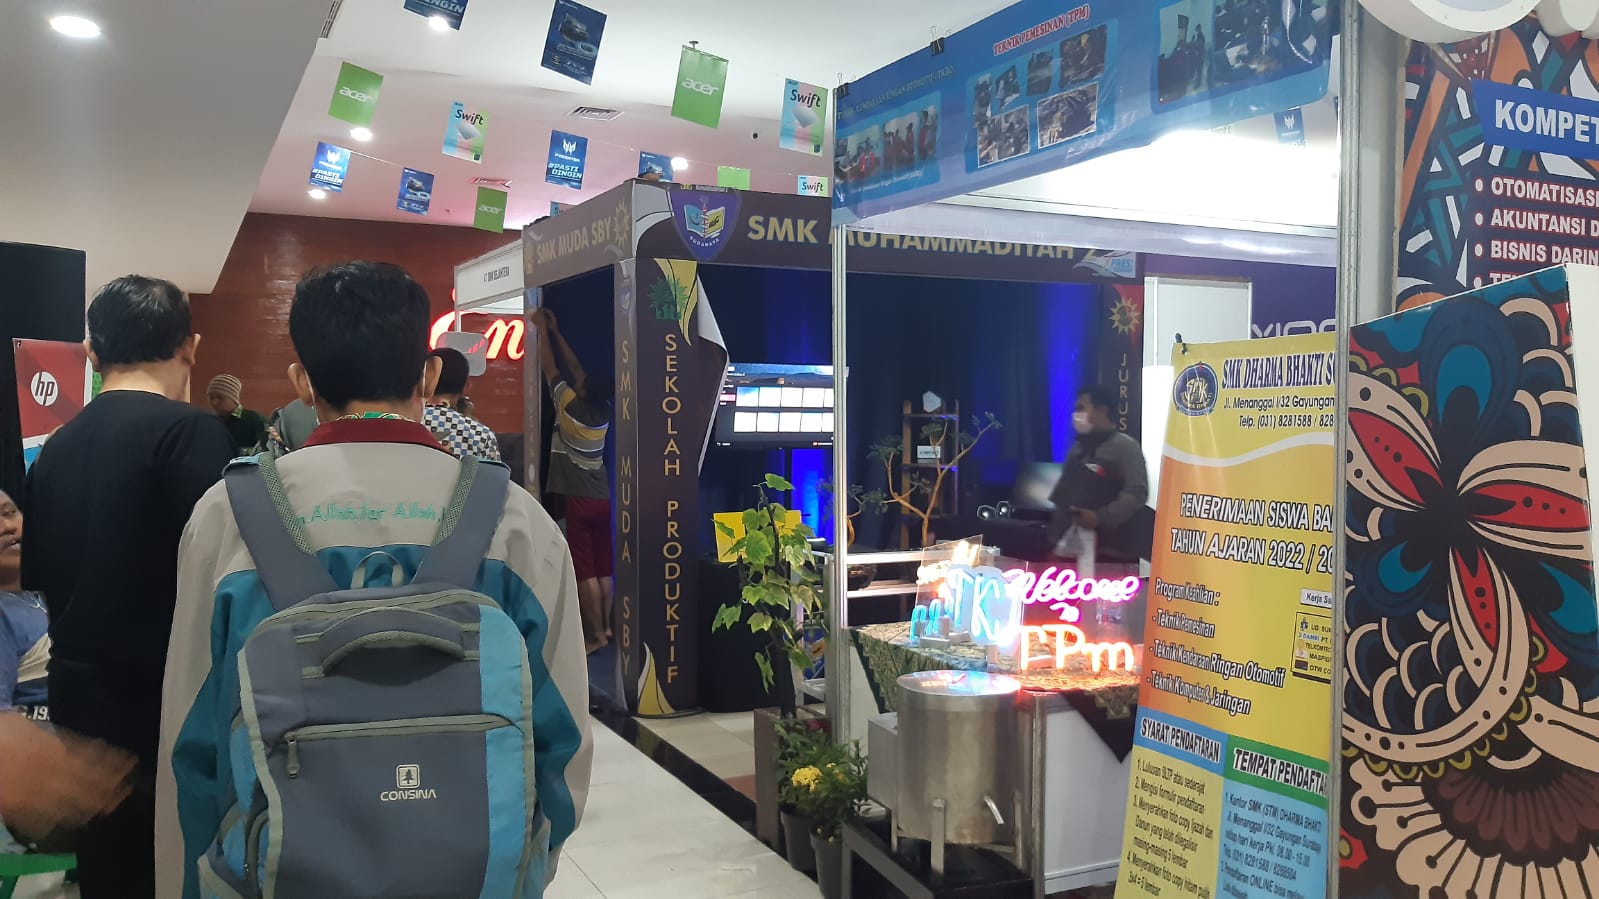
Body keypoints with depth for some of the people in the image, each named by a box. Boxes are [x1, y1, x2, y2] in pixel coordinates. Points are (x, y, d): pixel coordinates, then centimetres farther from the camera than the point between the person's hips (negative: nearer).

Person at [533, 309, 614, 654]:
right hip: (602, 497, 6)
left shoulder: (570, 407, -14)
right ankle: (606, 628, 15)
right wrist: (555, 330, 20)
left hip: (578, 498, -6)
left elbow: (550, 367, -4)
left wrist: (541, 329, 9)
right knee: (604, 569, 10)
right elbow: (575, 366, 12)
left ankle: (596, 635, -3)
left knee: (585, 570, -4)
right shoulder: (604, 411, 1)